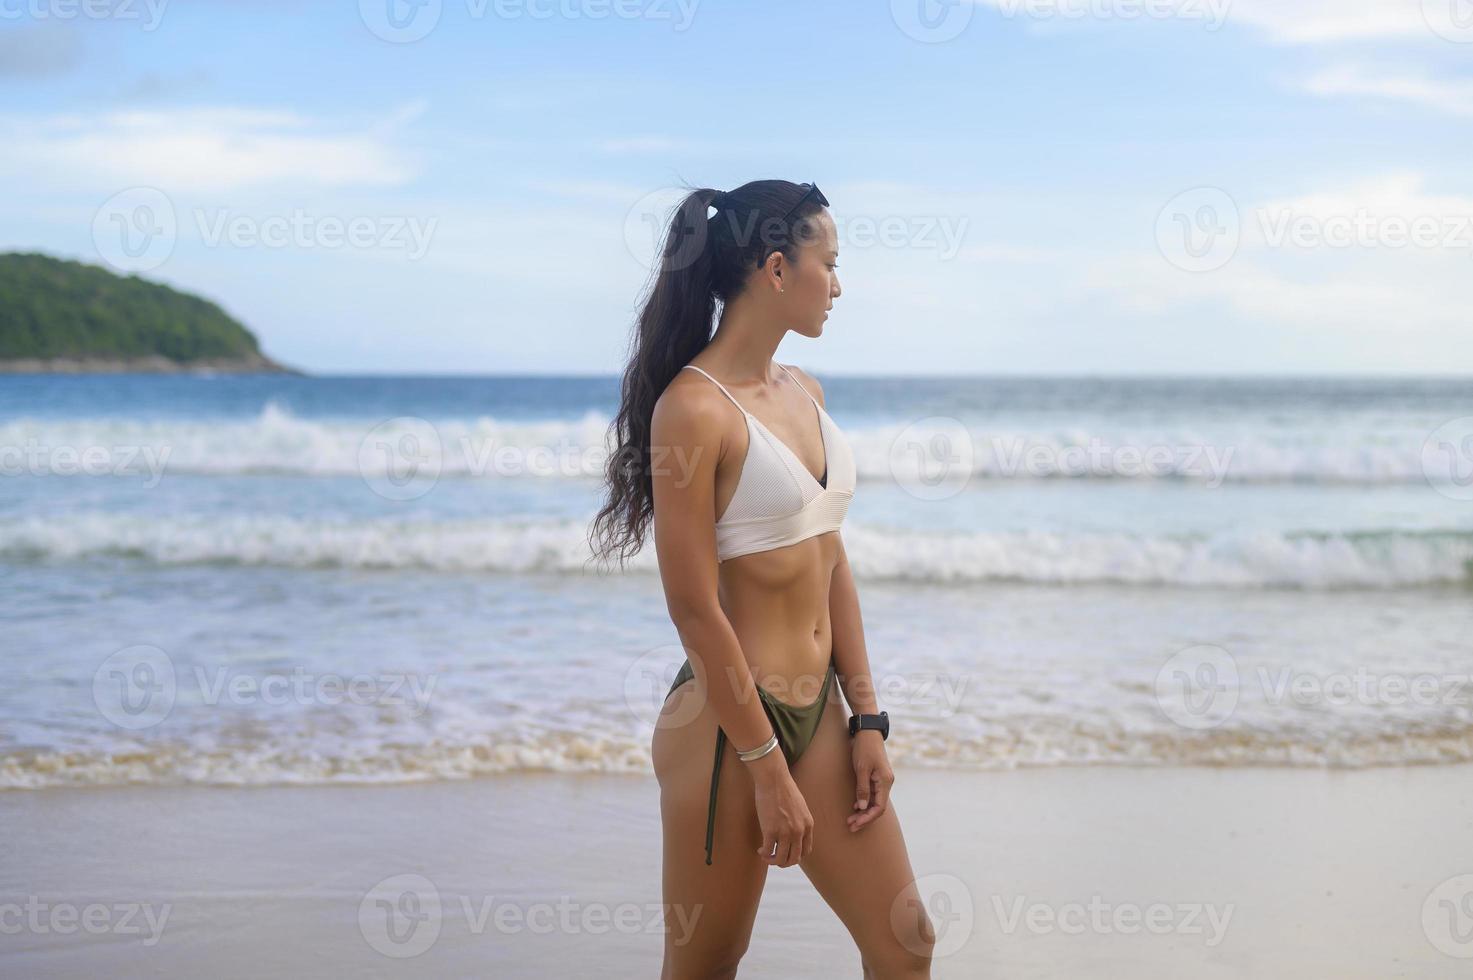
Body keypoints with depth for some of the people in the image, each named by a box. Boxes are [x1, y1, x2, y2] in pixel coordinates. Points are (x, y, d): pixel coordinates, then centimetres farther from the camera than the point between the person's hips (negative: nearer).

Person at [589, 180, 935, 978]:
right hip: (727, 723, -8)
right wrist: (768, 772, -16)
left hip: (818, 711, 8)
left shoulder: (804, 393, 9)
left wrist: (867, 719, 8)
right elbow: (695, 609, -18)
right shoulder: (692, 408, -16)